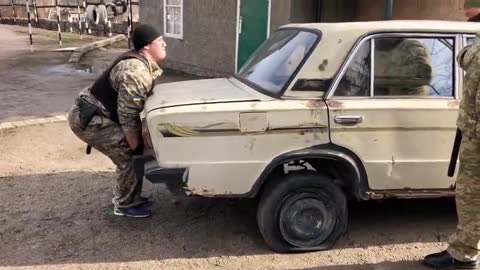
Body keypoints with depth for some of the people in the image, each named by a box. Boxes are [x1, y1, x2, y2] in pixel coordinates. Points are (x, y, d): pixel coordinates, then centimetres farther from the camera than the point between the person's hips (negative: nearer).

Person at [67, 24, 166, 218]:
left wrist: (136, 141, 14)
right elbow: (127, 115, -24)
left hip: (91, 114, 10)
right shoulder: (136, 71, -25)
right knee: (129, 156, -8)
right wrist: (136, 146, -14)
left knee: (130, 151, 15)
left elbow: (130, 108, 16)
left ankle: (127, 197, 28)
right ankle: (125, 205, 8)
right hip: (88, 119, -10)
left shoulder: (143, 63, 9)